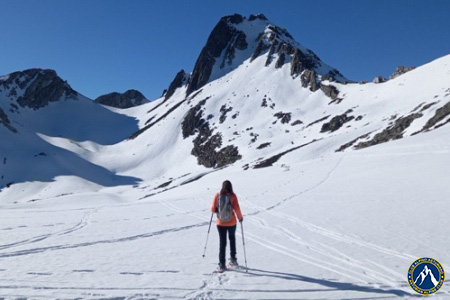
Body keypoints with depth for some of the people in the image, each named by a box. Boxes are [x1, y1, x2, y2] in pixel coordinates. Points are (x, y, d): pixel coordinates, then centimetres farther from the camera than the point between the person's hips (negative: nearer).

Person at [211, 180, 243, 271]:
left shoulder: (217, 195, -6)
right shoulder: (232, 196, -10)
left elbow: (213, 209, -4)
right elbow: (237, 208, -12)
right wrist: (240, 217, 5)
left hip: (220, 223, 0)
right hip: (231, 222, 0)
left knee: (222, 242, 8)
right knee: (232, 238, 24)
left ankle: (222, 264, 4)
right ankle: (233, 259, 25)